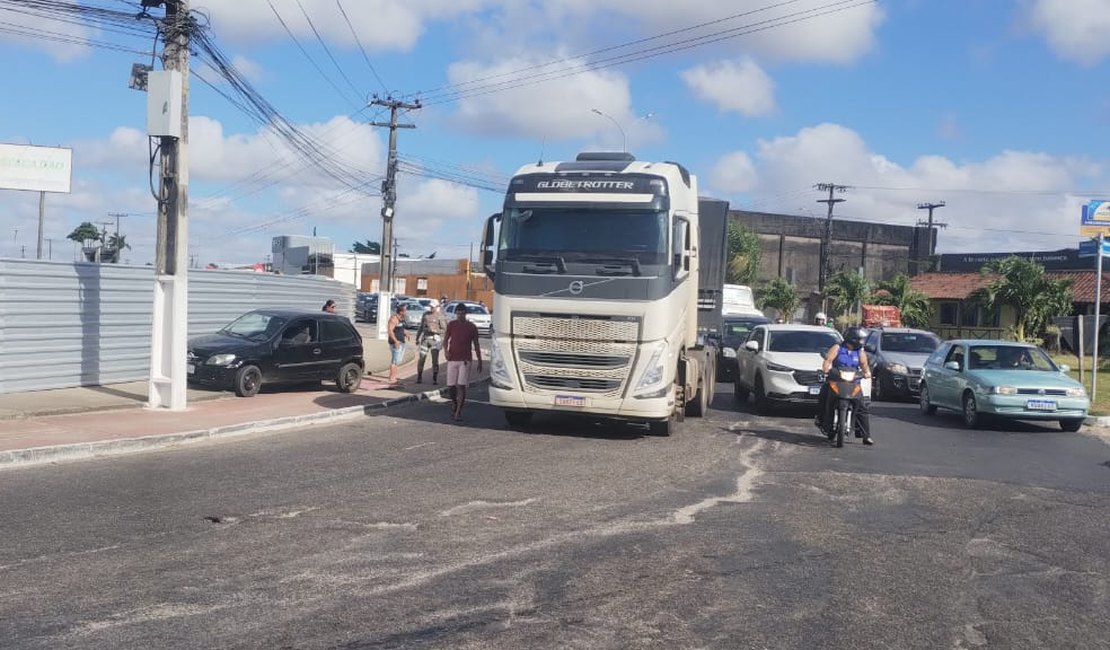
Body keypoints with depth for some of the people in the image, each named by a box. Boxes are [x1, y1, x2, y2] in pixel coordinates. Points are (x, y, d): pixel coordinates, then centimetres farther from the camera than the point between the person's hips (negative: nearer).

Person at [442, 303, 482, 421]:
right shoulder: (451, 325, 4)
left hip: (465, 360, -2)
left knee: (461, 386, -11)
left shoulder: (471, 327, 1)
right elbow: (445, 340, 8)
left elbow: (476, 345, 7)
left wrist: (479, 361, 6)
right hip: (452, 359, 2)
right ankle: (454, 404, 30)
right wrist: (446, 350, -13)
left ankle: (458, 411, -11)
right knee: (451, 386, 4)